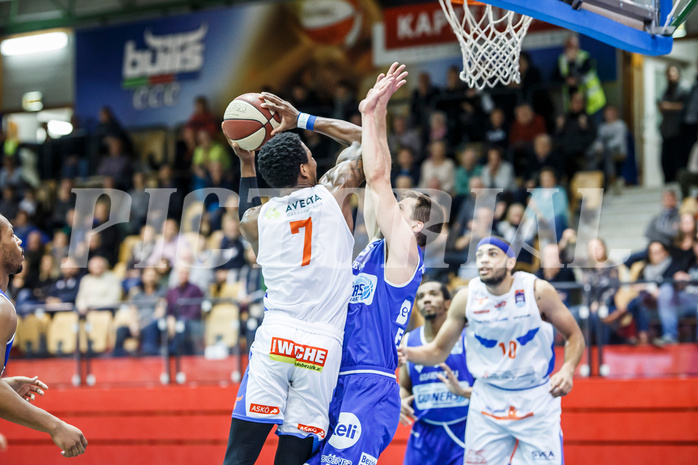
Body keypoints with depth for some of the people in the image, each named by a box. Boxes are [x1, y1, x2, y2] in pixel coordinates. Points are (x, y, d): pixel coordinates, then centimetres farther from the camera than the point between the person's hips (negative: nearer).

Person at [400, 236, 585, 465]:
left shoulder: (538, 291, -12)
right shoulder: (466, 298, -7)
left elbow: (574, 336, -2)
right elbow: (439, 350, 3)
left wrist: (567, 370, -21)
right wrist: (409, 353, -19)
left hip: (537, 401, -2)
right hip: (488, 401, 2)